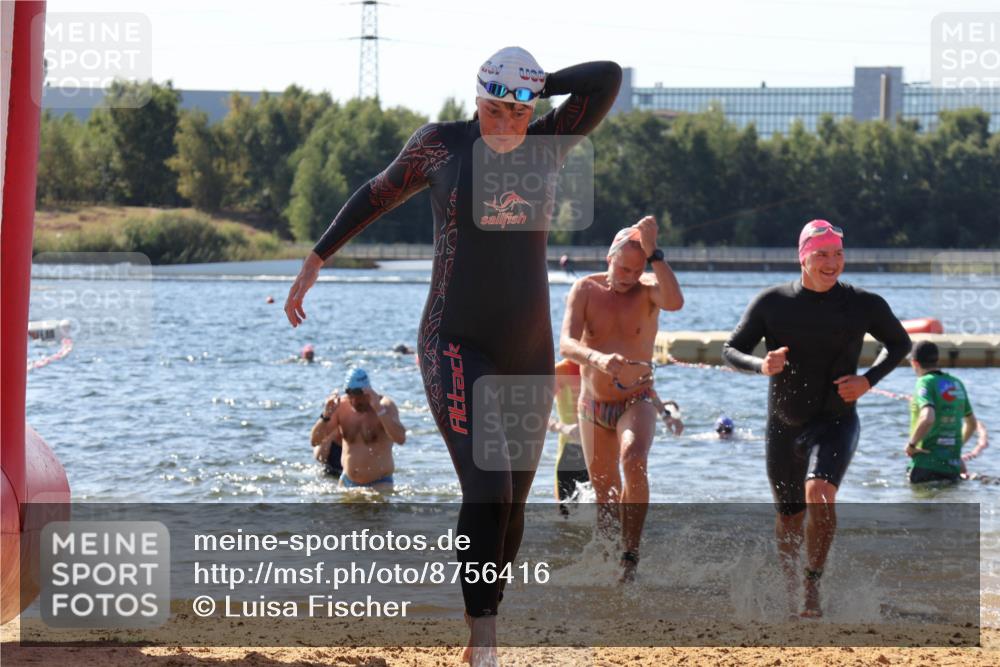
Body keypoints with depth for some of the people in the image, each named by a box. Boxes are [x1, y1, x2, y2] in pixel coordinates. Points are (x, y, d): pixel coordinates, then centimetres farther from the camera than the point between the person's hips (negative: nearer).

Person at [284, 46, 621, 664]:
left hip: (530, 355, 4)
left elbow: (608, 77, -8)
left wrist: (534, 85, -5)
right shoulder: (441, 144, -3)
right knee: (487, 490, -19)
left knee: (512, 505, 10)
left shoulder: (548, 144, 1)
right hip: (456, 351, -4)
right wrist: (316, 260, 13)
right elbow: (379, 194, 11)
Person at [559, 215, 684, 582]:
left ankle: (631, 554, -28)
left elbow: (675, 302, -36)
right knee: (605, 495, 12)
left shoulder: (647, 290, -11)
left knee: (634, 460, -32)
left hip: (637, 401, -2)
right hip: (593, 405, 2)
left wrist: (653, 253, -38)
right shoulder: (586, 289, -9)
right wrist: (597, 359, -43)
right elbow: (567, 344, -22)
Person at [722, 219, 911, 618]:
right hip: (783, 427, 2)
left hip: (836, 422, -2)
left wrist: (868, 381, -8)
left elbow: (900, 344, 9)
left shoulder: (864, 305, -7)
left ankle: (813, 585, -14)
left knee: (819, 495, -28)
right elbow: (731, 350, -3)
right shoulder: (771, 303, -7)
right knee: (789, 517, 14)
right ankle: (790, 588, 39)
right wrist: (761, 366, -25)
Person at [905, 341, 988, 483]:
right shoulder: (957, 383, 12)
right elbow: (972, 424, 23)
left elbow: (927, 418, -28)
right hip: (952, 467, 7)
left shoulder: (925, 382, -10)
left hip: (926, 466, -6)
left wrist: (911, 444, -14)